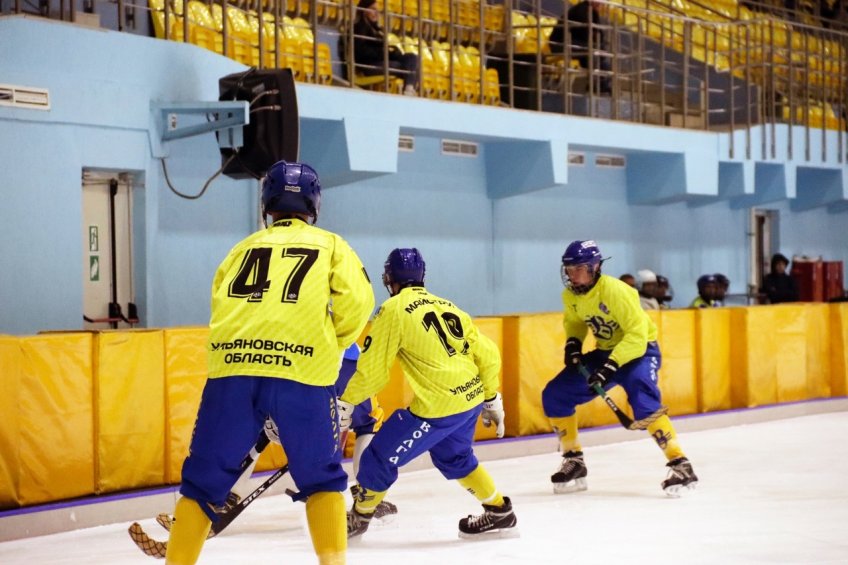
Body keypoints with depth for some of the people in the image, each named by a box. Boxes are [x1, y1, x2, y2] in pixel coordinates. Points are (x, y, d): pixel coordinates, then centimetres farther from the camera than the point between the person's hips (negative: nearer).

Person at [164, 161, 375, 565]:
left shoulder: (243, 248, 26)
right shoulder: (330, 245, 18)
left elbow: (221, 305, 20)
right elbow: (357, 301, 3)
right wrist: (331, 348, 18)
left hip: (231, 369, 2)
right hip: (302, 371, -2)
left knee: (205, 479, 11)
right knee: (321, 477, 14)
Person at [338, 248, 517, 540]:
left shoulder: (393, 310, -6)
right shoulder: (447, 306, 13)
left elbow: (372, 368, -8)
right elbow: (488, 354, 14)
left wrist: (345, 403, 2)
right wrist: (491, 399, 25)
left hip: (438, 406, -7)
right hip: (470, 397, 8)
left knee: (381, 457, 8)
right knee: (454, 456, 31)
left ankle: (358, 518, 23)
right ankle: (499, 513, 34)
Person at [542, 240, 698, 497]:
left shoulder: (615, 291, -27)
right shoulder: (570, 296, -5)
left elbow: (637, 335, -29)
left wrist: (611, 366, -36)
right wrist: (573, 342, -3)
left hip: (639, 350, -8)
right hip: (605, 352, 8)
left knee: (643, 402, -35)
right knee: (554, 395, -1)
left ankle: (680, 464, -28)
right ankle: (573, 462, 13)